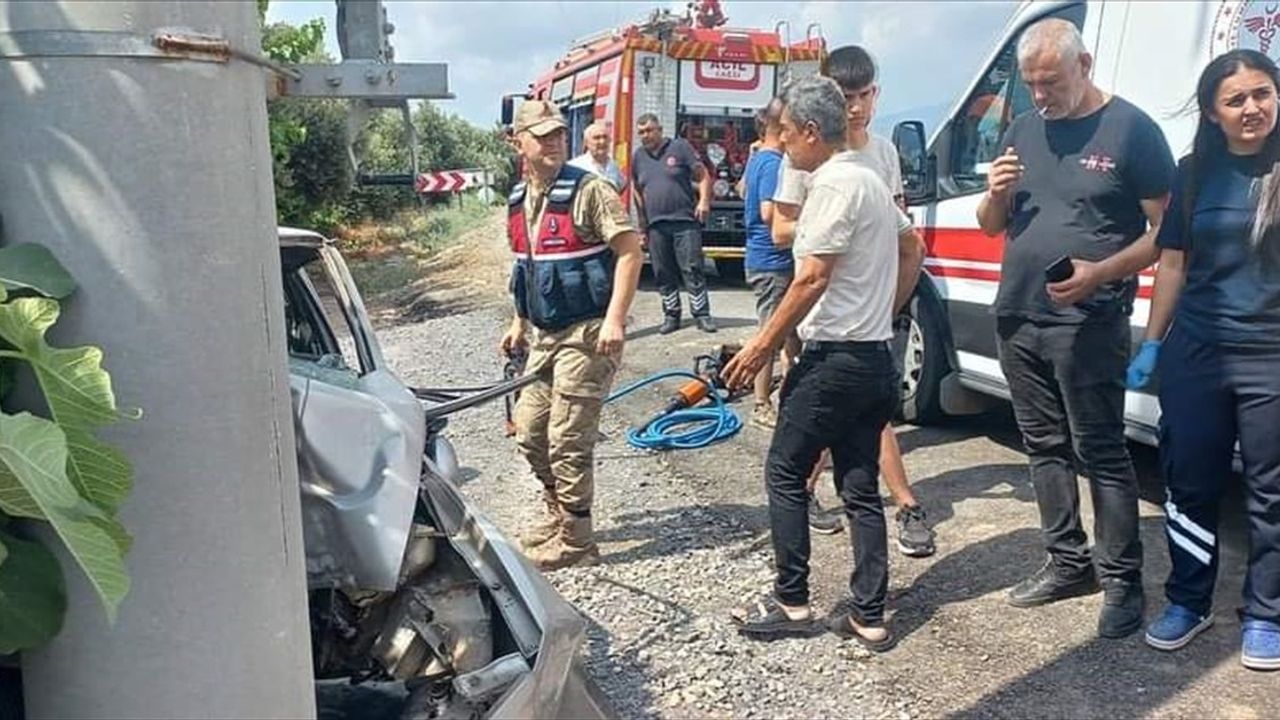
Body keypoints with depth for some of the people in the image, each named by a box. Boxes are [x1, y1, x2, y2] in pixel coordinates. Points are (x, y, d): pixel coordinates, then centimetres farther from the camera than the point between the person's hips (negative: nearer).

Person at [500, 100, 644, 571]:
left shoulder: (588, 190, -12)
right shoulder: (518, 202, 12)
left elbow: (630, 252, -16)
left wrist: (614, 319, -24)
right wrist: (519, 323, 22)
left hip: (586, 335, -8)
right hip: (544, 336, 8)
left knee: (568, 442, -4)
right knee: (530, 434, 14)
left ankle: (574, 542, 11)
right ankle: (557, 514, 34)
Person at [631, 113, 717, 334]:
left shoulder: (680, 147, 3)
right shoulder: (638, 156, 14)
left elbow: (703, 175, 2)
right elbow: (636, 189, 21)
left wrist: (704, 201, -11)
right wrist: (642, 220, 15)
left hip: (685, 221, -4)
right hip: (656, 225, 4)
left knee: (692, 269, -5)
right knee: (663, 274, 6)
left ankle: (702, 314, 1)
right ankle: (671, 315, 15)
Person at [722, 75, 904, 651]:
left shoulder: (835, 183, -13)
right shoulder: (870, 181, 17)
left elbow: (812, 279, -19)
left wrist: (760, 347, -13)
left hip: (835, 357, -9)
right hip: (875, 356, 9)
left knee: (784, 473, 5)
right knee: (860, 488, 11)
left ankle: (791, 603, 14)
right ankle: (868, 617, 16)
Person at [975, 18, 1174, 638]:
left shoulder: (1130, 129, -4)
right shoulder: (1023, 130, 12)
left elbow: (1165, 230, -6)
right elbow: (990, 226, 17)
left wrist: (1100, 273, -22)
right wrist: (996, 193, -5)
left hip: (1087, 325, -6)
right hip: (1017, 319, 6)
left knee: (1100, 452, -2)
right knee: (1045, 446, 12)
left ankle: (1122, 581, 11)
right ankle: (1069, 563, 25)